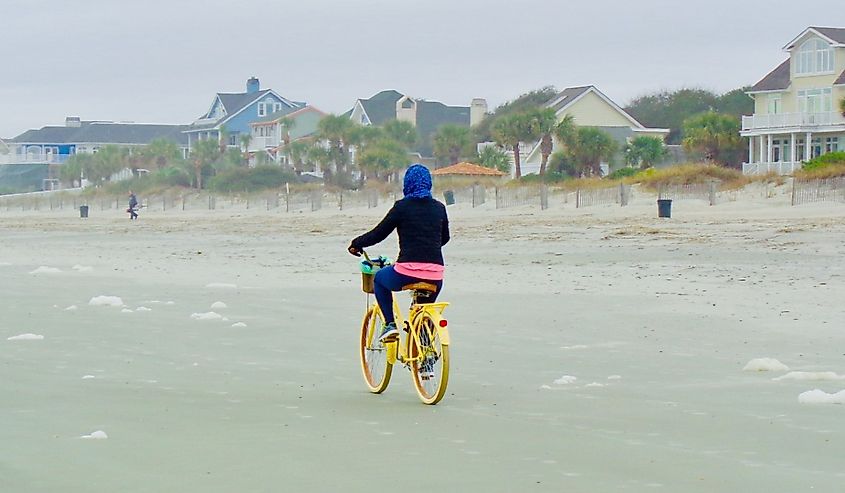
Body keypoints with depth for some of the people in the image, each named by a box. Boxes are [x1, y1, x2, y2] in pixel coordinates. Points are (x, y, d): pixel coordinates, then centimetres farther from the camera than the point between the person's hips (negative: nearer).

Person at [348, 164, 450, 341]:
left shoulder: (402, 207, -3)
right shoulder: (439, 208, 10)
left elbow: (378, 234, 3)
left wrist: (356, 244, 20)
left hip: (407, 272, -4)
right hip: (435, 276, 4)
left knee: (379, 279, 28)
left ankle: (390, 323, 13)